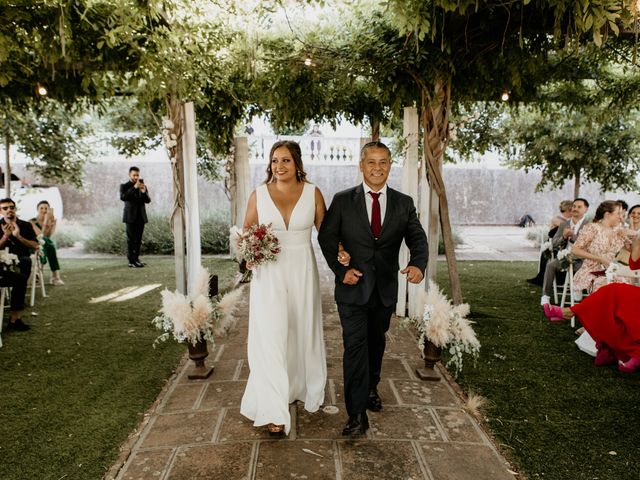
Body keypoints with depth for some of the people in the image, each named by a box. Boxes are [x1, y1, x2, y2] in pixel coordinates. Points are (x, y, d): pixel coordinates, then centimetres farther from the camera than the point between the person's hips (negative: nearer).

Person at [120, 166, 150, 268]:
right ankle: (131, 261, -4)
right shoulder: (124, 186, 1)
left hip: (141, 216, 4)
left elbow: (148, 200, 4)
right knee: (131, 239, -5)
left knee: (138, 239, 6)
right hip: (131, 216, -4)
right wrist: (134, 188, -22)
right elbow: (123, 197, -17)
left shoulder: (143, 186, 13)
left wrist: (144, 192, -15)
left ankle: (136, 259, 14)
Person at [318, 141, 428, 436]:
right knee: (355, 347, -6)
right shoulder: (342, 201, -4)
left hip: (386, 289, 3)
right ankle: (357, 414, 2)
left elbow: (417, 239, -4)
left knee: (376, 342, 21)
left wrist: (418, 264, -25)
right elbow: (326, 238, -1)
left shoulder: (404, 203, 1)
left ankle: (371, 388, 45)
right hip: (352, 287, -3)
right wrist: (340, 270, -13)